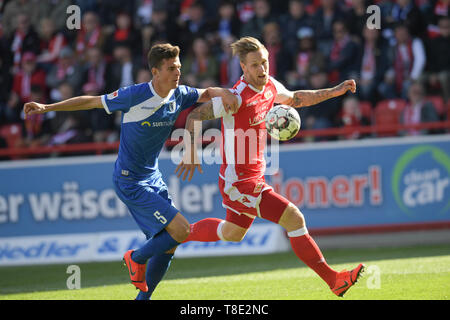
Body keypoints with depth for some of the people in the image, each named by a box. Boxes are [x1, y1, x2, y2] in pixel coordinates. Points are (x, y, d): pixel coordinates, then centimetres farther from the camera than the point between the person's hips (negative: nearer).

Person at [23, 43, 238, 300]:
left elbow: (206, 93, 17)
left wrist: (224, 93, -7)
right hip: (130, 181, -7)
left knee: (168, 244, 6)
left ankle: (143, 297, 20)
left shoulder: (179, 96, -2)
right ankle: (137, 258, 8)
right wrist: (46, 107, -4)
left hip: (153, 178, 7)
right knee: (181, 231, -16)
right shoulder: (135, 95, -18)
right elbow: (92, 101, -6)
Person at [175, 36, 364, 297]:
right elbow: (195, 115, -18)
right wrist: (191, 153, -27)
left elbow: (295, 99, 23)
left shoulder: (270, 86, 2)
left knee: (232, 233, 30)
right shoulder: (237, 97, -23)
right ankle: (332, 279, -7)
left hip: (254, 176, 10)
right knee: (294, 219, -15)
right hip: (239, 182, -10)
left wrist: (335, 91, 18)